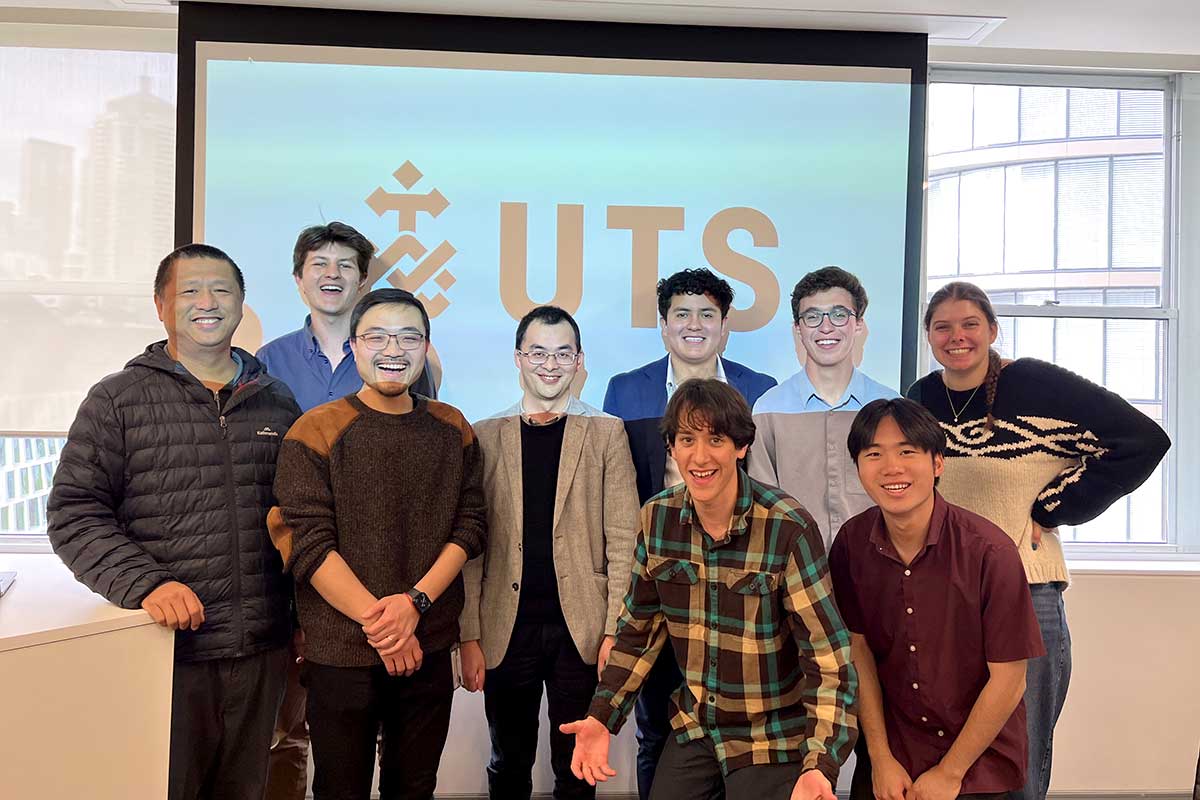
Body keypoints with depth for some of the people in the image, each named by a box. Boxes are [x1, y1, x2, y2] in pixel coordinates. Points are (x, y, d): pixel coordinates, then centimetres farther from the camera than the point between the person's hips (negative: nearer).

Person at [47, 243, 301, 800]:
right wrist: (144, 584, -19)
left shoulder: (276, 400, 9)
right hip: (165, 650, -3)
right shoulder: (118, 399, -1)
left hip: (261, 651, 3)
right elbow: (74, 512, -5)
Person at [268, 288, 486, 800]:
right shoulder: (316, 432, -5)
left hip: (429, 649, 3)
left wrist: (415, 601, -13)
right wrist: (377, 620, -15)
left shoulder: (452, 430, 5)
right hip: (340, 653, -3)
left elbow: (470, 525, 1)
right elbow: (307, 543, -11)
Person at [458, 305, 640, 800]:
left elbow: (622, 538, -1)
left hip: (580, 629, -1)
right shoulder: (484, 436, 5)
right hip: (506, 629, 1)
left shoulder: (606, 433, 2)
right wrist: (469, 637, -1)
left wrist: (615, 630, -7)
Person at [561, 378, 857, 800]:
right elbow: (640, 627, 4)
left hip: (773, 741, -4)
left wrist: (821, 764, -30)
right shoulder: (657, 518, -8)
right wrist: (602, 716, -2)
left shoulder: (789, 528, -22)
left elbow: (829, 658, -20)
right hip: (694, 731, 4)